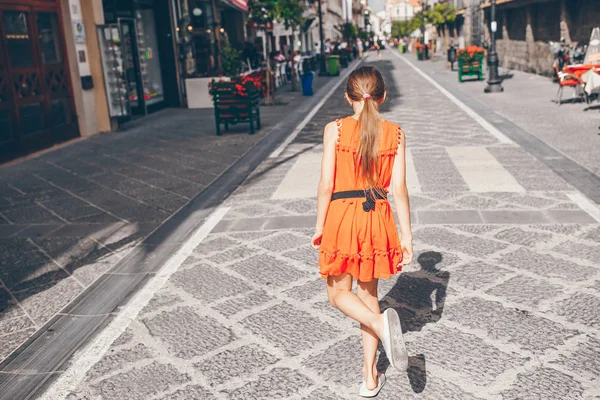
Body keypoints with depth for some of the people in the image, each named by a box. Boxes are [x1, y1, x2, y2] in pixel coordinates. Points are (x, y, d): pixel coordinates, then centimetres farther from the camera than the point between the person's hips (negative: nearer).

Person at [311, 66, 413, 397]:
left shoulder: (335, 130, -8)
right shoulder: (395, 133, -1)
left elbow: (326, 186, -9)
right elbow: (399, 189, -3)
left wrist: (319, 227, 3)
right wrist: (406, 235, 4)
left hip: (342, 216, -3)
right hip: (377, 217, 3)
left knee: (338, 292, 15)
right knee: (368, 293, 17)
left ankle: (380, 324, -16)